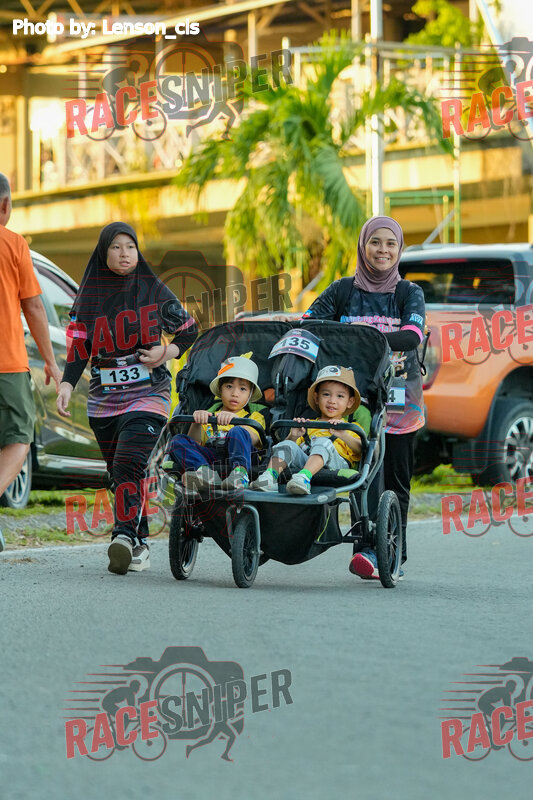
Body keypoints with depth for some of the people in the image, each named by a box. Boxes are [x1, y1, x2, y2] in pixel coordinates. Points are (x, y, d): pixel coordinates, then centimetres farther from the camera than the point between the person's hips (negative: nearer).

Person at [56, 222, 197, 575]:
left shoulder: (153, 290, 2)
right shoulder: (89, 294, 7)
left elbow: (189, 329, 13)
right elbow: (79, 346, 6)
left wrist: (167, 353, -5)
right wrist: (67, 385, -8)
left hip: (148, 394, -3)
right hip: (104, 400, 3)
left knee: (129, 464, -21)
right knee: (120, 474, 4)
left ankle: (124, 535, -30)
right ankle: (140, 545, 12)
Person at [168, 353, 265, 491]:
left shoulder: (255, 415, 26)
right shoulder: (208, 415, 34)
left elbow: (253, 438, 0)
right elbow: (194, 442, 13)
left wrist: (236, 419, -20)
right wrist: (196, 423, -9)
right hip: (210, 457, 3)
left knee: (237, 432, -31)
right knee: (178, 440, -21)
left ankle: (240, 473, -58)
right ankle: (205, 473, -49)